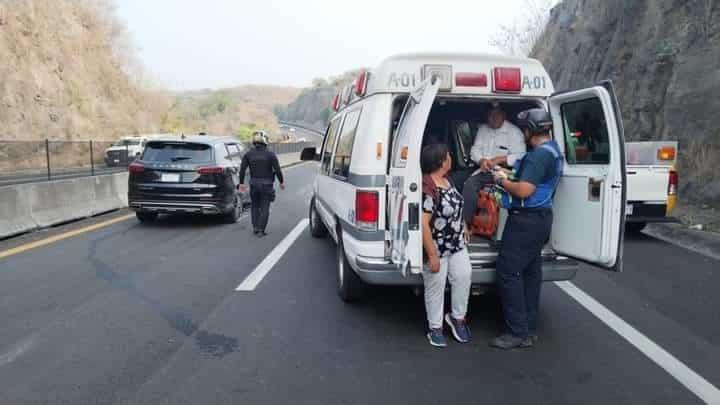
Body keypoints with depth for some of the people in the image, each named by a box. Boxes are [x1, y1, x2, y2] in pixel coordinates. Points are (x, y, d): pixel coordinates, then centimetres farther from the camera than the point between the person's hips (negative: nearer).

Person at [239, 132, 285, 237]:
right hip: (266, 184, -3)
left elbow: (242, 169, -3)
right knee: (264, 208, 3)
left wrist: (242, 183, 5)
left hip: (254, 184, 3)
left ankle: (255, 227, 16)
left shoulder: (248, 154, 0)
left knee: (255, 206, 19)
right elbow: (277, 170, -10)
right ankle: (261, 230, -1)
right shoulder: (270, 154, -8)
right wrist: (281, 182, 2)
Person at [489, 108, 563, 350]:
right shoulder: (552, 150, 15)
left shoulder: (540, 154, -19)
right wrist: (508, 178, 15)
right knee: (530, 272, 13)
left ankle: (519, 333, -1)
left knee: (509, 273, -6)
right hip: (540, 217, 11)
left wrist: (502, 181, -9)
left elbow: (524, 191, -26)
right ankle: (529, 330, 21)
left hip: (526, 220, -11)